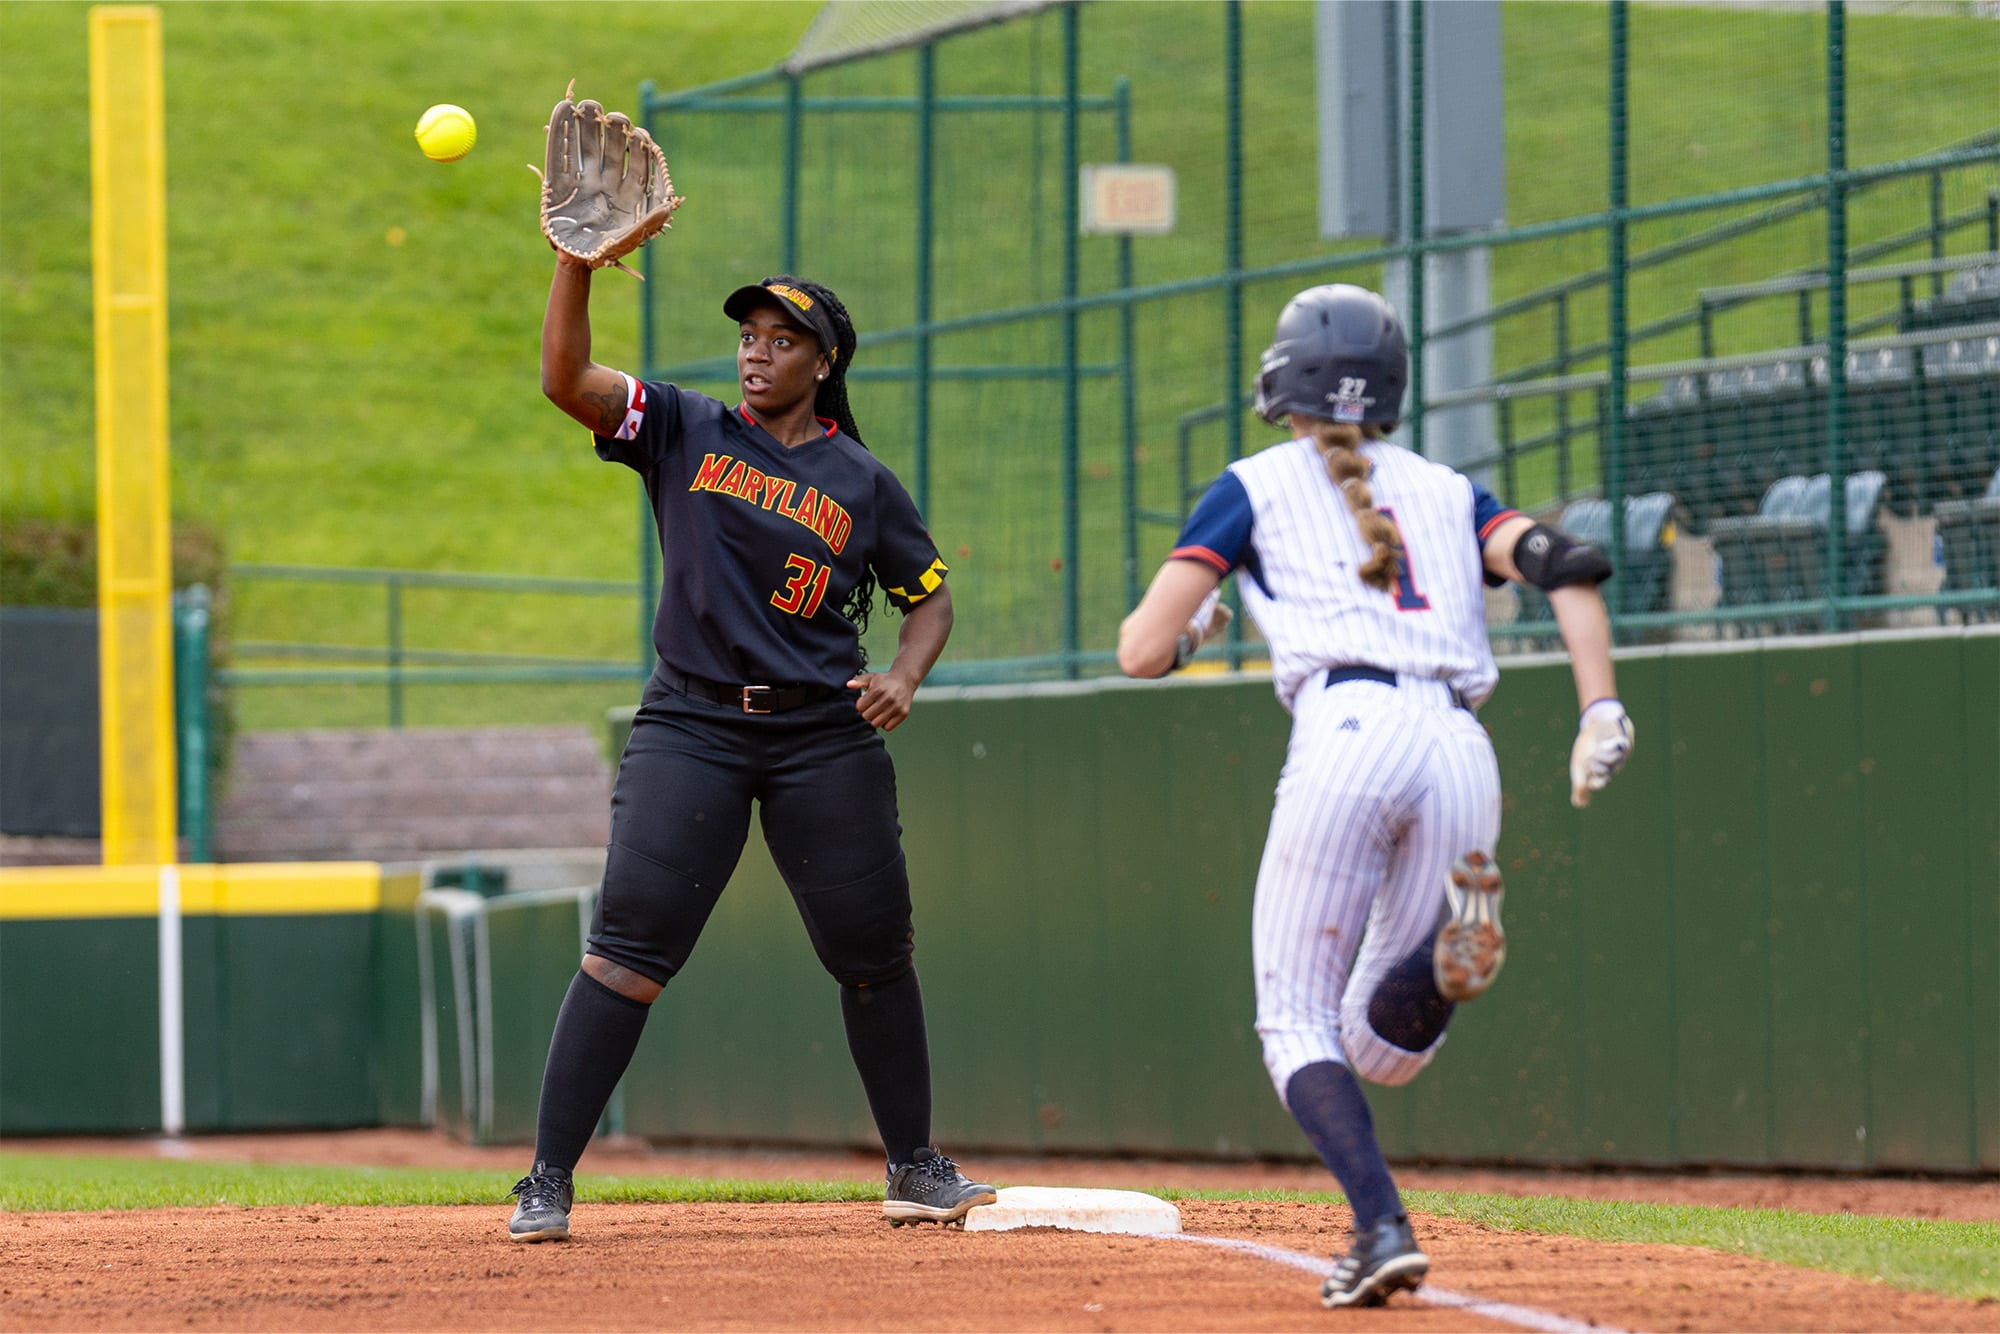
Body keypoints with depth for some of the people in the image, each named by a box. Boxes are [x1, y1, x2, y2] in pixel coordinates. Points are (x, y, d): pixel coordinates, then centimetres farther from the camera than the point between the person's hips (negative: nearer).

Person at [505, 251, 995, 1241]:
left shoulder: (863, 484, 7)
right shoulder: (683, 432, 5)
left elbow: (929, 597, 14)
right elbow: (567, 378, -7)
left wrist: (904, 677, -6)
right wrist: (577, 259, -20)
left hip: (824, 733, 2)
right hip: (691, 724, -1)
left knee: (876, 953, 6)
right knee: (626, 951, -11)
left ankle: (914, 1168, 23)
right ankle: (548, 1179, -10)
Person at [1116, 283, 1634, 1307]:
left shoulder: (1255, 488, 16)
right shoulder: (1445, 491, 27)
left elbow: (1141, 652, 11)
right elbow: (1565, 566, 8)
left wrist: (1188, 626, 34)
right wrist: (1601, 712, -1)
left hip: (1349, 736, -4)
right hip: (1463, 753, 4)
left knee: (1297, 1020, 6)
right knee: (1379, 1048, 13)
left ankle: (1381, 1226, -19)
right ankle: (1443, 957, -23)